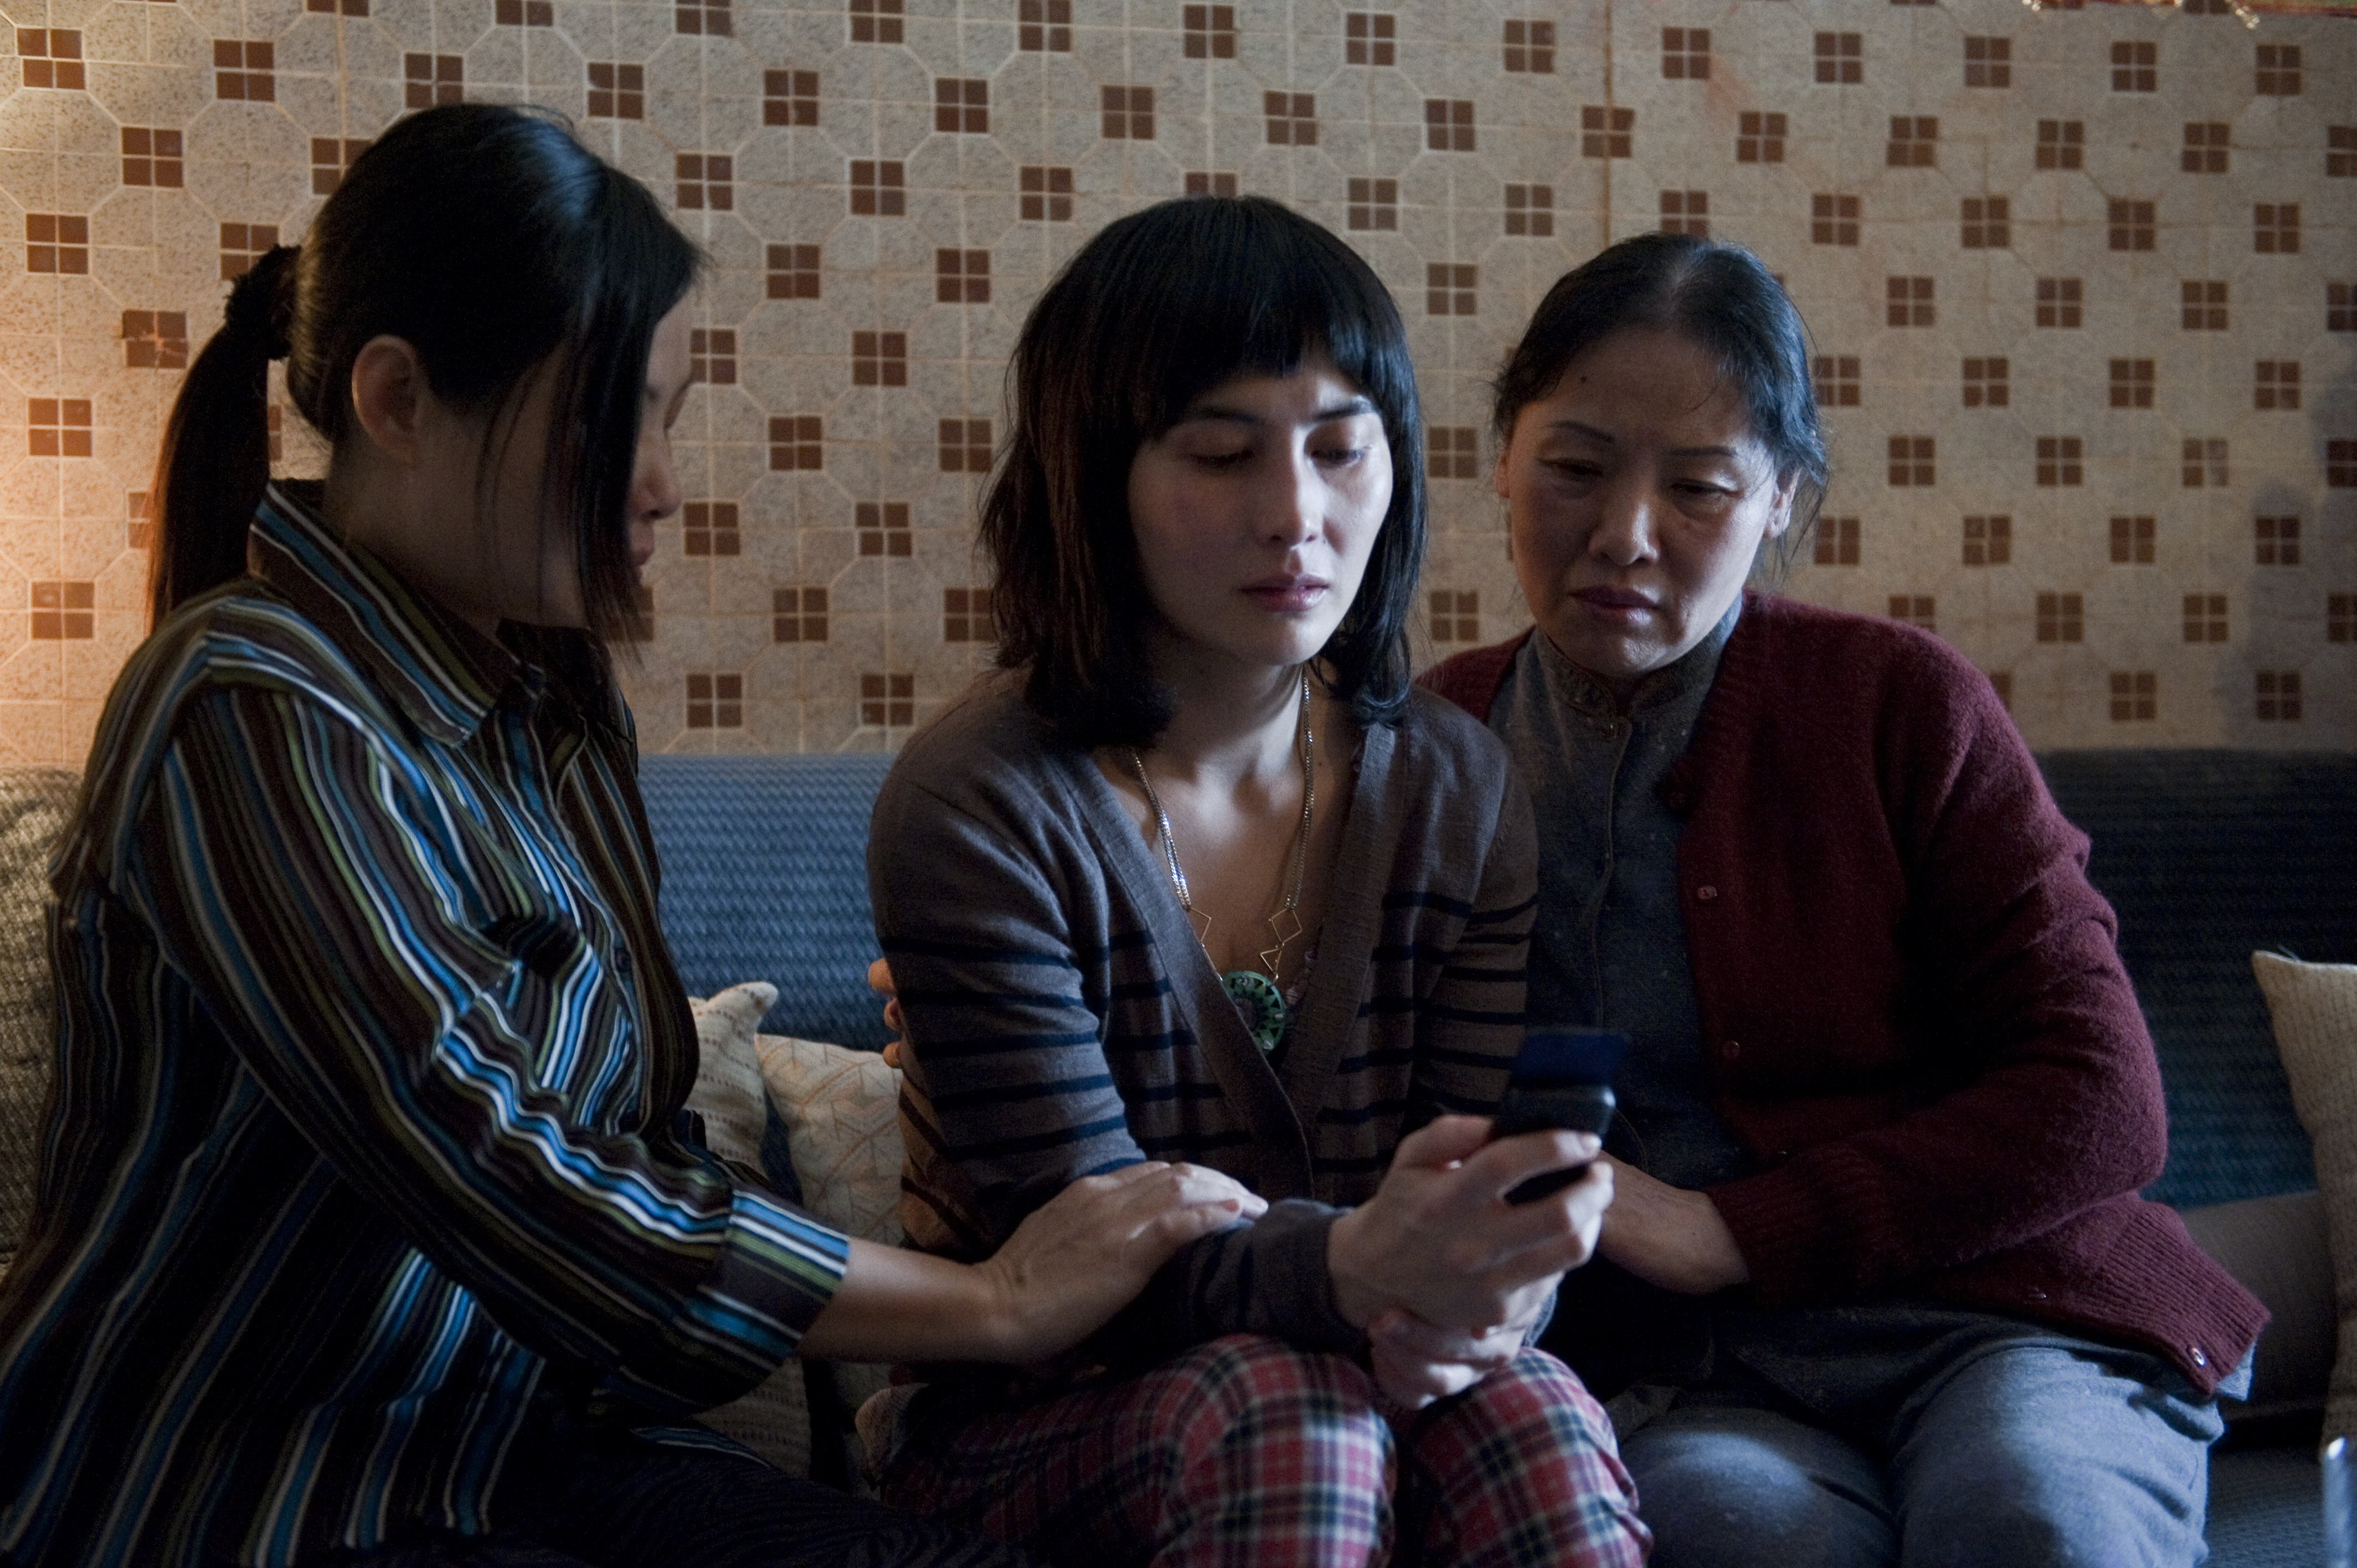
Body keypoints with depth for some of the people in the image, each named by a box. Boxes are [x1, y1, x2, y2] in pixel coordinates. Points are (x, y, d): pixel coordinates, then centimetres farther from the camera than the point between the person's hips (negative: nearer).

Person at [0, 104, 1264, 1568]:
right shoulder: (256, 716, -18)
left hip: (506, 1443, 7)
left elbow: (604, 1132, 8)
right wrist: (997, 1303, -18)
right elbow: (490, 1170, -24)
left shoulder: (554, 693, 9)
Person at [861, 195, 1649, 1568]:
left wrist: (1488, 1297, -27)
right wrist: (1353, 1266, -39)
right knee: (1291, 1414, -35)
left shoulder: (1459, 789, 1)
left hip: (1377, 1366, 4)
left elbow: (1495, 1190, -1)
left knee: (1532, 1417, -29)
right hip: (1029, 1425, -3)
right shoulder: (980, 812, -14)